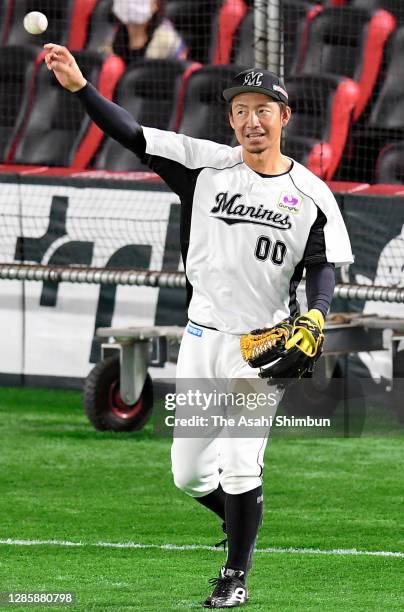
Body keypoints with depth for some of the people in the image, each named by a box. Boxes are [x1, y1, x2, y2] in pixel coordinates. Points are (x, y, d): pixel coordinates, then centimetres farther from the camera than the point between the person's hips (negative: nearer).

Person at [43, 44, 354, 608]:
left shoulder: (312, 195, -2)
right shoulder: (206, 164, -1)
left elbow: (323, 266, 0)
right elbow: (132, 135, -7)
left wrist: (316, 315, -21)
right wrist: (79, 86, -19)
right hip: (201, 336, 3)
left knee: (240, 467, -9)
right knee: (188, 473, 6)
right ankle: (242, 524, 36)